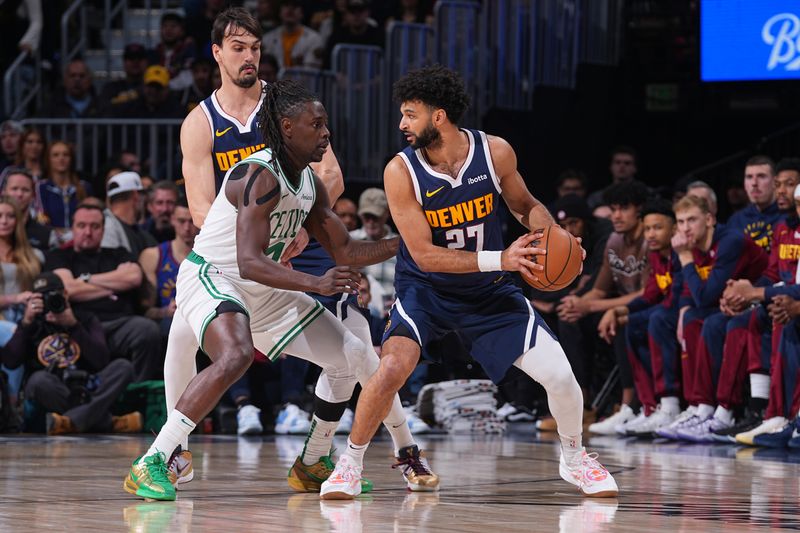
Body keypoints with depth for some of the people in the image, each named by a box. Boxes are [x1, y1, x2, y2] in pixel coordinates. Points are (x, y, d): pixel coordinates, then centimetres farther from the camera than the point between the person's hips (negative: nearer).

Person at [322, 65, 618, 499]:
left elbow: (525, 206, 6)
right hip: (425, 289, -2)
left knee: (560, 376, -6)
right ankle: (350, 464, -7)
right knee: (392, 367, -29)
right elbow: (424, 255, -22)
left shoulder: (495, 152, -14)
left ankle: (574, 459, 24)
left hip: (489, 291, 2)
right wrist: (500, 259, -31)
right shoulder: (401, 171, -20)